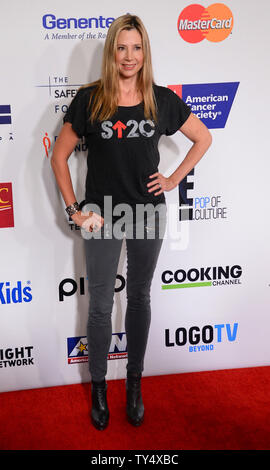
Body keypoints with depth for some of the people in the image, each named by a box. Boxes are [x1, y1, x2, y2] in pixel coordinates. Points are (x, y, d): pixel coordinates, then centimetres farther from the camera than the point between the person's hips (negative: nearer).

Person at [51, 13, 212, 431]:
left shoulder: (162, 99, -2)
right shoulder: (89, 99, -7)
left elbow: (203, 138, 10)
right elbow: (59, 155, -1)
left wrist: (175, 179, 1)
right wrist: (73, 209, -6)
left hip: (149, 213, 2)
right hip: (102, 216, -1)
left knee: (139, 298, 14)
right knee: (100, 305, 8)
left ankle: (134, 383, 31)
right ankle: (98, 386, 27)